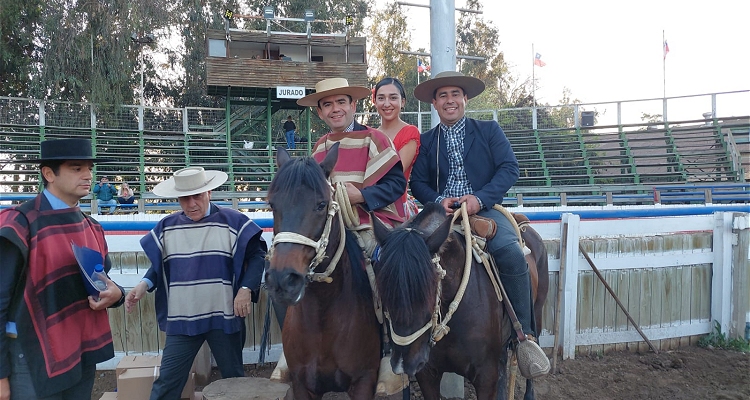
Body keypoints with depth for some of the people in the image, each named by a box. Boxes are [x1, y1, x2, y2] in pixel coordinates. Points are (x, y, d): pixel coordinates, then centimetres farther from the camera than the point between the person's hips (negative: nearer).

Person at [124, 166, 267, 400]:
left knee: (233, 378, 15)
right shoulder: (166, 227, 5)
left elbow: (257, 254, -4)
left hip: (224, 316, -2)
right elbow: (159, 265, 15)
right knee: (166, 381, 5)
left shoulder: (232, 221, -7)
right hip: (181, 319, 2)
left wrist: (246, 288, -16)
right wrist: (145, 284, -5)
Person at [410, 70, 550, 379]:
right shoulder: (426, 141, 19)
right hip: (443, 213, 2)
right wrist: (439, 200, -12)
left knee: (510, 252, -32)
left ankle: (524, 335, -19)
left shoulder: (489, 130, 13)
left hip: (485, 210, -1)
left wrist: (480, 198, -15)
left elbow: (509, 168, 1)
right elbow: (418, 182, 10)